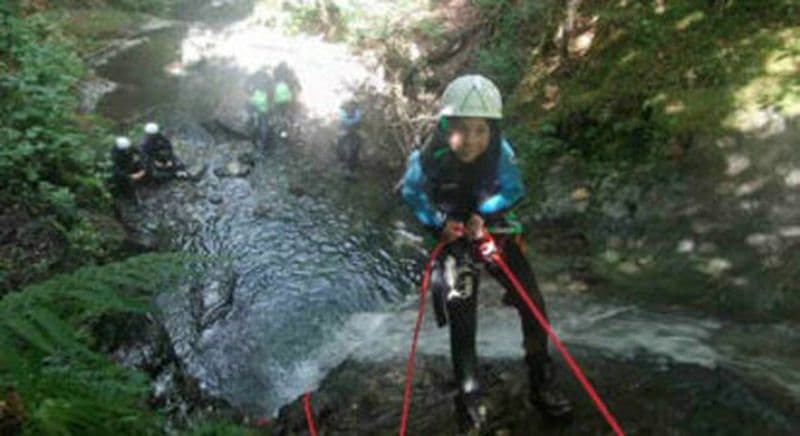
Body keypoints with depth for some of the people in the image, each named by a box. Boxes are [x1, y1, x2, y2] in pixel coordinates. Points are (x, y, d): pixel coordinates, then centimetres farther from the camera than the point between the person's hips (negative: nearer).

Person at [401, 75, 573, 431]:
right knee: (461, 320, -8)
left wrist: (483, 214, -24)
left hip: (494, 231, 2)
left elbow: (512, 190, -7)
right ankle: (469, 398, 9)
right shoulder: (428, 159, -26)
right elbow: (412, 194, -5)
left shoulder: (500, 153, -24)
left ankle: (542, 386, 16)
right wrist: (439, 222, -20)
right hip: (453, 238, -2)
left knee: (533, 304, -2)